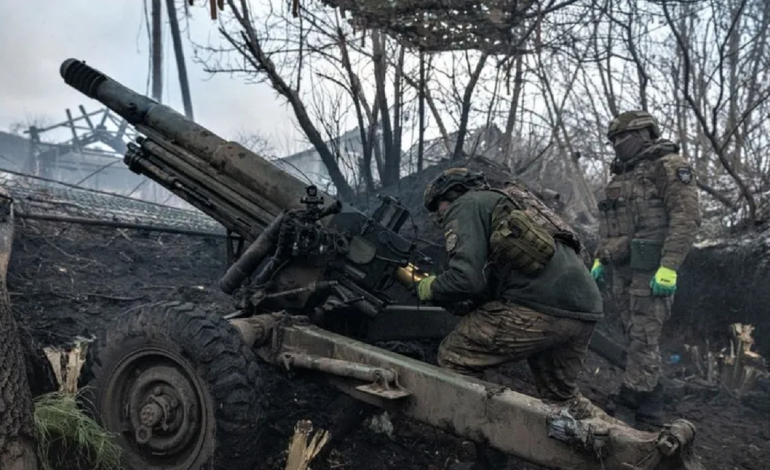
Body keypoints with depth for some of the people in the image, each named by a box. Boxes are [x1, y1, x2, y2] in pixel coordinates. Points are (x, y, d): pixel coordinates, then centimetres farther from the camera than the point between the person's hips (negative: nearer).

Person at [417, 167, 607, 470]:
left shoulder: (464, 206, 7)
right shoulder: (505, 202, 33)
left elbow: (467, 278, -9)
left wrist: (430, 289, 9)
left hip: (538, 305, -9)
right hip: (585, 309, 9)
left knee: (455, 358, 8)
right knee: (561, 397, 29)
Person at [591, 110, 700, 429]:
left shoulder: (669, 166, -4)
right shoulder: (621, 176, 21)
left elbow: (687, 219, -14)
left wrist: (669, 267, -21)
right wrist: (599, 260, 20)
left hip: (651, 272, -8)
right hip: (623, 271, 8)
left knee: (643, 342, -7)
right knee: (639, 341, 10)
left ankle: (626, 411, -4)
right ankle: (650, 417, 17)